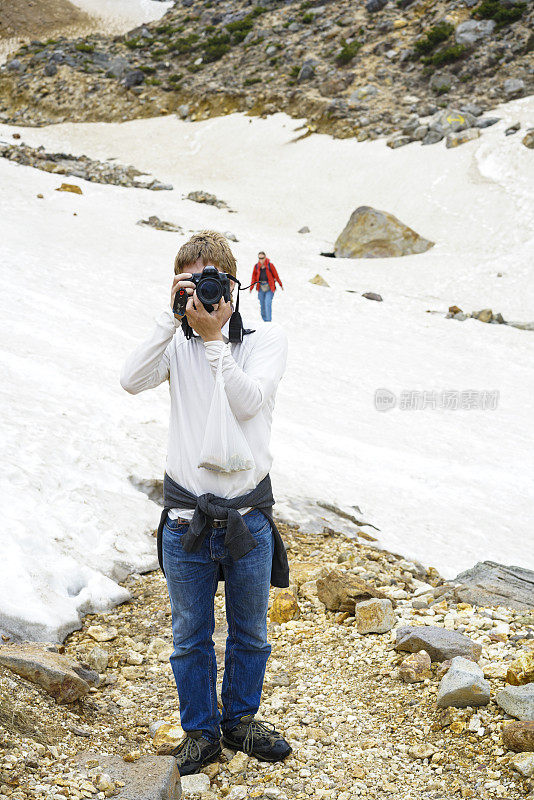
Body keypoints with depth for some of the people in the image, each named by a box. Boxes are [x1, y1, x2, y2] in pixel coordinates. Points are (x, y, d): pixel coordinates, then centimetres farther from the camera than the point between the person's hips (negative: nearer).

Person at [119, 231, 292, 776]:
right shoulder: (177, 342, 1)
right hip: (185, 519, 0)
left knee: (250, 633, 17)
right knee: (190, 637, 13)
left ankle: (241, 719, 38)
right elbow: (132, 381, -18)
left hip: (248, 517, 0)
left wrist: (213, 336, -23)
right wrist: (172, 316, -22)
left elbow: (246, 402, -18)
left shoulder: (267, 340, -2)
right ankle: (201, 730, 32)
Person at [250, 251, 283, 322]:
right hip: (261, 288, 3)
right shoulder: (256, 266, 2)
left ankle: (268, 320, -15)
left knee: (268, 303, -15)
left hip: (270, 288, -3)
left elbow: (276, 275, 1)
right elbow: (254, 277, 11)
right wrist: (251, 287, 7)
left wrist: (280, 285, 9)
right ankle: (264, 320, 18)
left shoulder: (270, 265, -7)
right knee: (262, 305, 5)